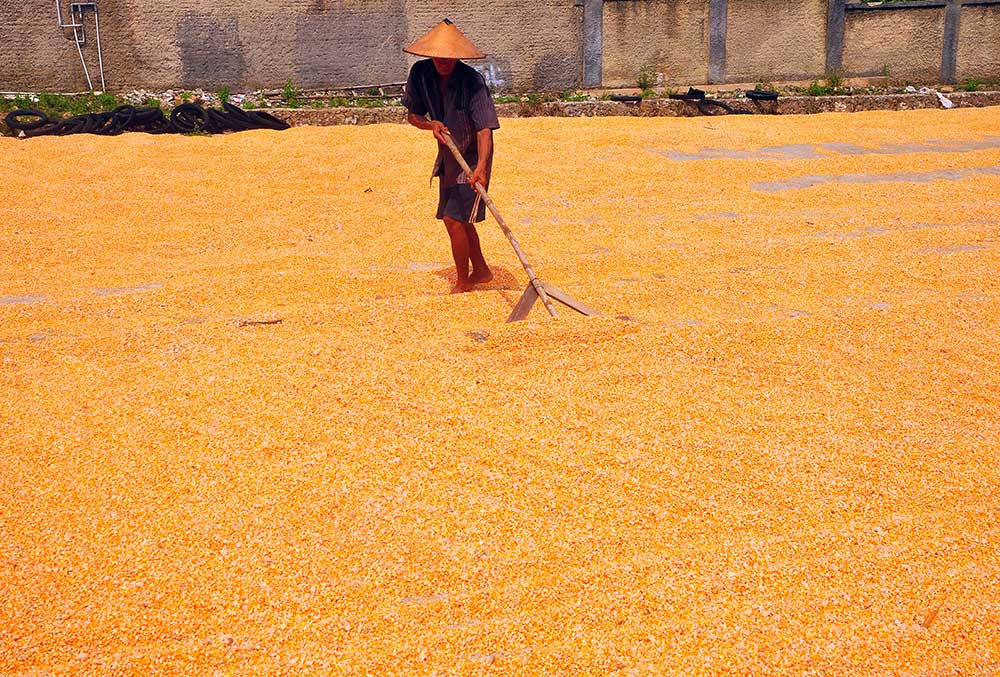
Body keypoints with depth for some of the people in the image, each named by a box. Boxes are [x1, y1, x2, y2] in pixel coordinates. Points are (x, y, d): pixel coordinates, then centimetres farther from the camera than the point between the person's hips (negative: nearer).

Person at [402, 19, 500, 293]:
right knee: (459, 220, 18)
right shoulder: (420, 73, -9)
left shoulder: (472, 81, -25)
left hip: (472, 159, -7)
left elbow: (484, 130, -31)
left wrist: (481, 167, -44)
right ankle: (481, 271, 36)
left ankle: (463, 284, 2)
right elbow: (412, 114, 2)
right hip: (448, 157, 7)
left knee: (454, 220, -12)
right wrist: (431, 124, -20)